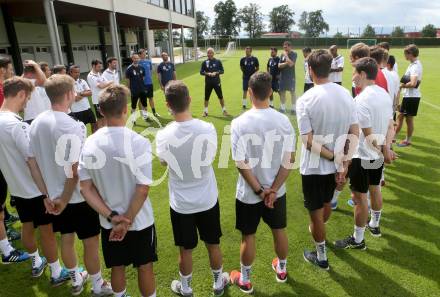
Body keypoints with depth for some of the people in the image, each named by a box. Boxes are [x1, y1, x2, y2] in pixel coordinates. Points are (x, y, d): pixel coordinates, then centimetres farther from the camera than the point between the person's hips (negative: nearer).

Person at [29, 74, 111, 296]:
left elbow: (33, 161, 6)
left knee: (66, 239, 22)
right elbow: (74, 170, -24)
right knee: (91, 242, 11)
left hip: (54, 195, 7)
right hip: (78, 197, -7)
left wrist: (49, 194, 14)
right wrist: (65, 200, -10)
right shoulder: (73, 127, -24)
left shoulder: (36, 123, -1)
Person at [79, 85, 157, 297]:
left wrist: (111, 217, -10)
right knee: (145, 267, 18)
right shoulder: (139, 142, -22)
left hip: (108, 223, 4)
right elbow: (142, 190, -22)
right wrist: (126, 221, -12)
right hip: (139, 221, -3)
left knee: (117, 268, 24)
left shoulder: (90, 143, -9)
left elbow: (85, 188, -7)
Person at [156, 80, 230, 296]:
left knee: (186, 250, 19)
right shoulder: (208, 129, -18)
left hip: (181, 203, -1)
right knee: (213, 245, 22)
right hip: (208, 199, 1)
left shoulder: (163, 136, -20)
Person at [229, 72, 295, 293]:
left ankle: (245, 280, 35)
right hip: (277, 190, 3)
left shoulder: (239, 123, -19)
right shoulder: (284, 121, -9)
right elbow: (289, 160, -9)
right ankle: (281, 269, 47)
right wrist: (273, 189, -8)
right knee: (279, 230, 23)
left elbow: (242, 164, -18)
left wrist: (259, 190, -9)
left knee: (248, 236, 15)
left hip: (248, 193, -3)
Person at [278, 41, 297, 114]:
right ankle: (283, 107, 19)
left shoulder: (293, 54, -5)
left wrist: (286, 55, -12)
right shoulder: (282, 55, 9)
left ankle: (293, 108, 6)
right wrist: (286, 63, -13)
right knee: (282, 92, 9)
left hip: (290, 76, -5)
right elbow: (279, 65, 3)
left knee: (292, 92, -1)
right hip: (282, 76, 5)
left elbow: (290, 64, -20)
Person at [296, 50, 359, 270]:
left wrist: (333, 157, -12)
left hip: (314, 167, -6)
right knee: (326, 203, 29)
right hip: (337, 166, 6)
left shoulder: (305, 100, -20)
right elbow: (355, 133, -3)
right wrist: (343, 160, 0)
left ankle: (321, 257, 29)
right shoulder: (346, 94, -4)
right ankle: (318, 229, 57)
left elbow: (308, 142, -23)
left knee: (316, 212, 12)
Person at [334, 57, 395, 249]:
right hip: (378, 155, 9)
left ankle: (358, 240, 18)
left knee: (359, 197, 3)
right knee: (375, 189, 25)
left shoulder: (361, 100, -24)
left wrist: (383, 151, -11)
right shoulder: (384, 94, 3)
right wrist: (386, 149, -6)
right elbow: (390, 127, 4)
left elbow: (369, 135, -23)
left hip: (362, 156, -9)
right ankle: (374, 225, 45)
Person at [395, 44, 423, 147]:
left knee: (409, 119, 3)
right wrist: (404, 84, 3)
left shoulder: (415, 66, -20)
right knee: (400, 116, 14)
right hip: (408, 96, 9)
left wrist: (402, 85, -14)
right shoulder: (414, 64, 9)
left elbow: (413, 83, -29)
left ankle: (408, 141, 15)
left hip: (412, 97, -9)